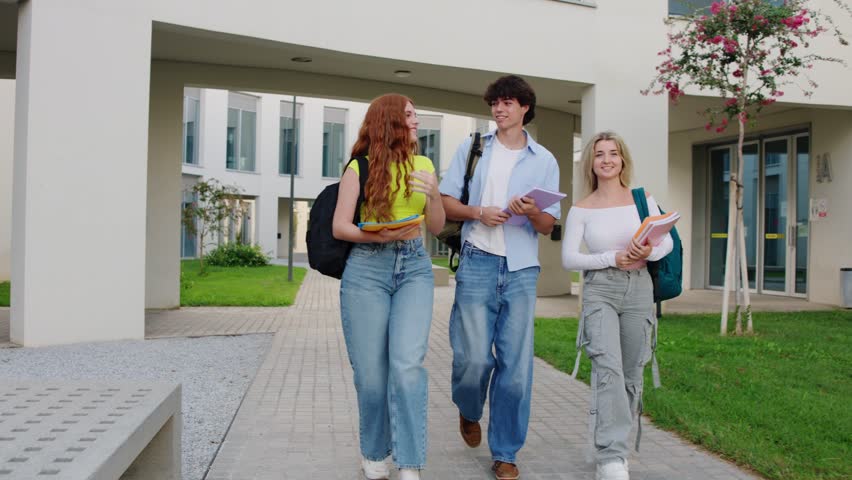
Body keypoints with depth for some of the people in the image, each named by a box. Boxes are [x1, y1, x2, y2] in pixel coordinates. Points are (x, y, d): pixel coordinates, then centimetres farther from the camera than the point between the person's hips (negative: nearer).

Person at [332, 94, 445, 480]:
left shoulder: (423, 165, 11)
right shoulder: (360, 167, 1)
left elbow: (437, 227, 12)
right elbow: (339, 227, -3)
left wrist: (433, 194, -7)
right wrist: (380, 235, -18)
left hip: (415, 268, 2)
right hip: (366, 269, -2)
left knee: (407, 364, -14)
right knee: (371, 373, 0)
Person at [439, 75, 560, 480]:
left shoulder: (544, 160, 11)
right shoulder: (472, 148, 10)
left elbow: (548, 226, 9)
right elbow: (445, 202, 7)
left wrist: (532, 213, -13)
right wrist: (478, 212, -11)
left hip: (521, 269, 1)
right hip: (477, 263, -1)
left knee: (516, 363, 0)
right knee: (474, 356, -7)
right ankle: (468, 412, 27)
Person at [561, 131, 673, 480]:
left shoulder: (643, 199, 7)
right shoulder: (581, 210, 3)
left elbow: (667, 242, 5)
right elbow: (568, 259, -3)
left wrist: (649, 252, -18)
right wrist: (613, 258, -15)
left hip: (639, 289, 3)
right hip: (600, 290, -2)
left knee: (631, 375, 8)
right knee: (608, 367, -20)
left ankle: (614, 446, 26)